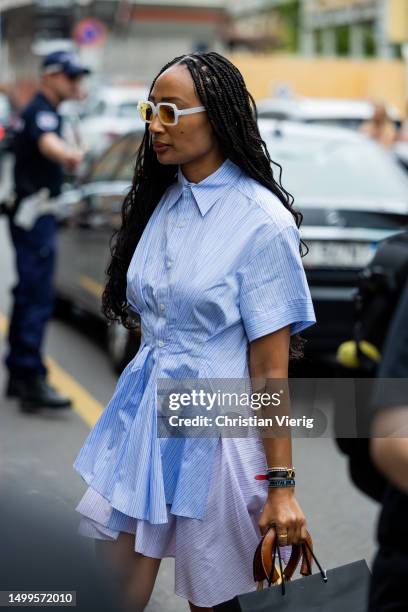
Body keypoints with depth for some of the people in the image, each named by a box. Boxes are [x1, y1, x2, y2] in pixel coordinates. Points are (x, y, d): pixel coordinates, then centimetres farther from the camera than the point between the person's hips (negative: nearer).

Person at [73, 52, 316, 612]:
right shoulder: (161, 199, 6)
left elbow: (271, 365, -16)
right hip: (145, 409, 6)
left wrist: (282, 485, -15)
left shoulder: (262, 220, -15)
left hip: (216, 423, -6)